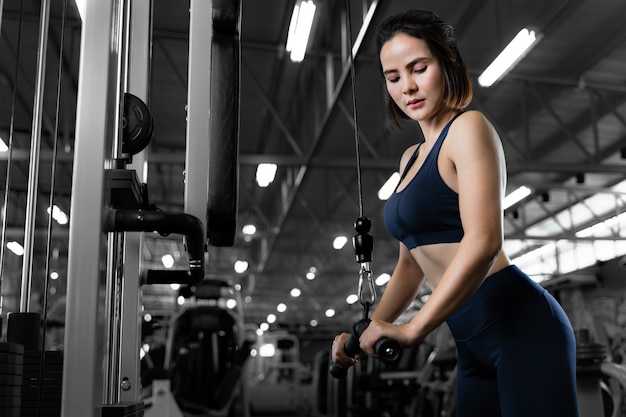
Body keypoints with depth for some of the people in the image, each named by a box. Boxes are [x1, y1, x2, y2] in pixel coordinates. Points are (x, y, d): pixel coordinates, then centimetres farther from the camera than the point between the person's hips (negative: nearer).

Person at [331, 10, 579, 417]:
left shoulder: (468, 128, -8)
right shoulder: (411, 158, 17)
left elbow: (484, 240, -21)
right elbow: (412, 261, 20)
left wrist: (412, 328, -24)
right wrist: (372, 330, 11)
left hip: (523, 327, -8)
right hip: (473, 345, 9)